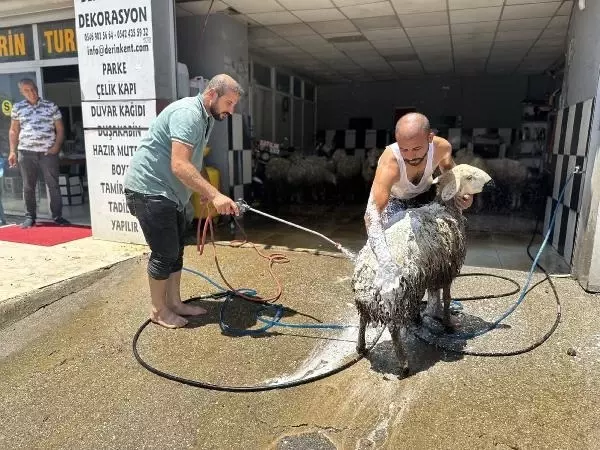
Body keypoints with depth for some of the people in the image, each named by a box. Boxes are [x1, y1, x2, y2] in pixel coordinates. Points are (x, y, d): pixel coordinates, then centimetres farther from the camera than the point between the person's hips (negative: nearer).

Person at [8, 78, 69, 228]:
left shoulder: (51, 106, 5)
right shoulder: (17, 108, 9)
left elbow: (60, 129, 6)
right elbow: (14, 131, 14)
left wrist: (56, 146, -8)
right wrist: (12, 151, 6)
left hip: (48, 152, -2)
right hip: (26, 152, 2)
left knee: (53, 185, 0)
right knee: (28, 187, 6)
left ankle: (57, 216, 7)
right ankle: (30, 217, 15)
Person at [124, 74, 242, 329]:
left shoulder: (205, 118, 12)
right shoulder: (188, 113, -21)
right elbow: (179, 165, -33)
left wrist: (203, 191, 11)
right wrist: (215, 195, -39)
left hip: (168, 192, 10)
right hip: (149, 189, -10)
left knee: (176, 250, 13)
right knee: (164, 253, -4)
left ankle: (174, 303, 26)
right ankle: (158, 310, 14)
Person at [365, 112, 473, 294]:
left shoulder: (442, 147, -29)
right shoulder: (390, 163, -44)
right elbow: (371, 214, -54)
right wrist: (385, 262, -68)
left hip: (425, 195, 4)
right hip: (394, 200, -3)